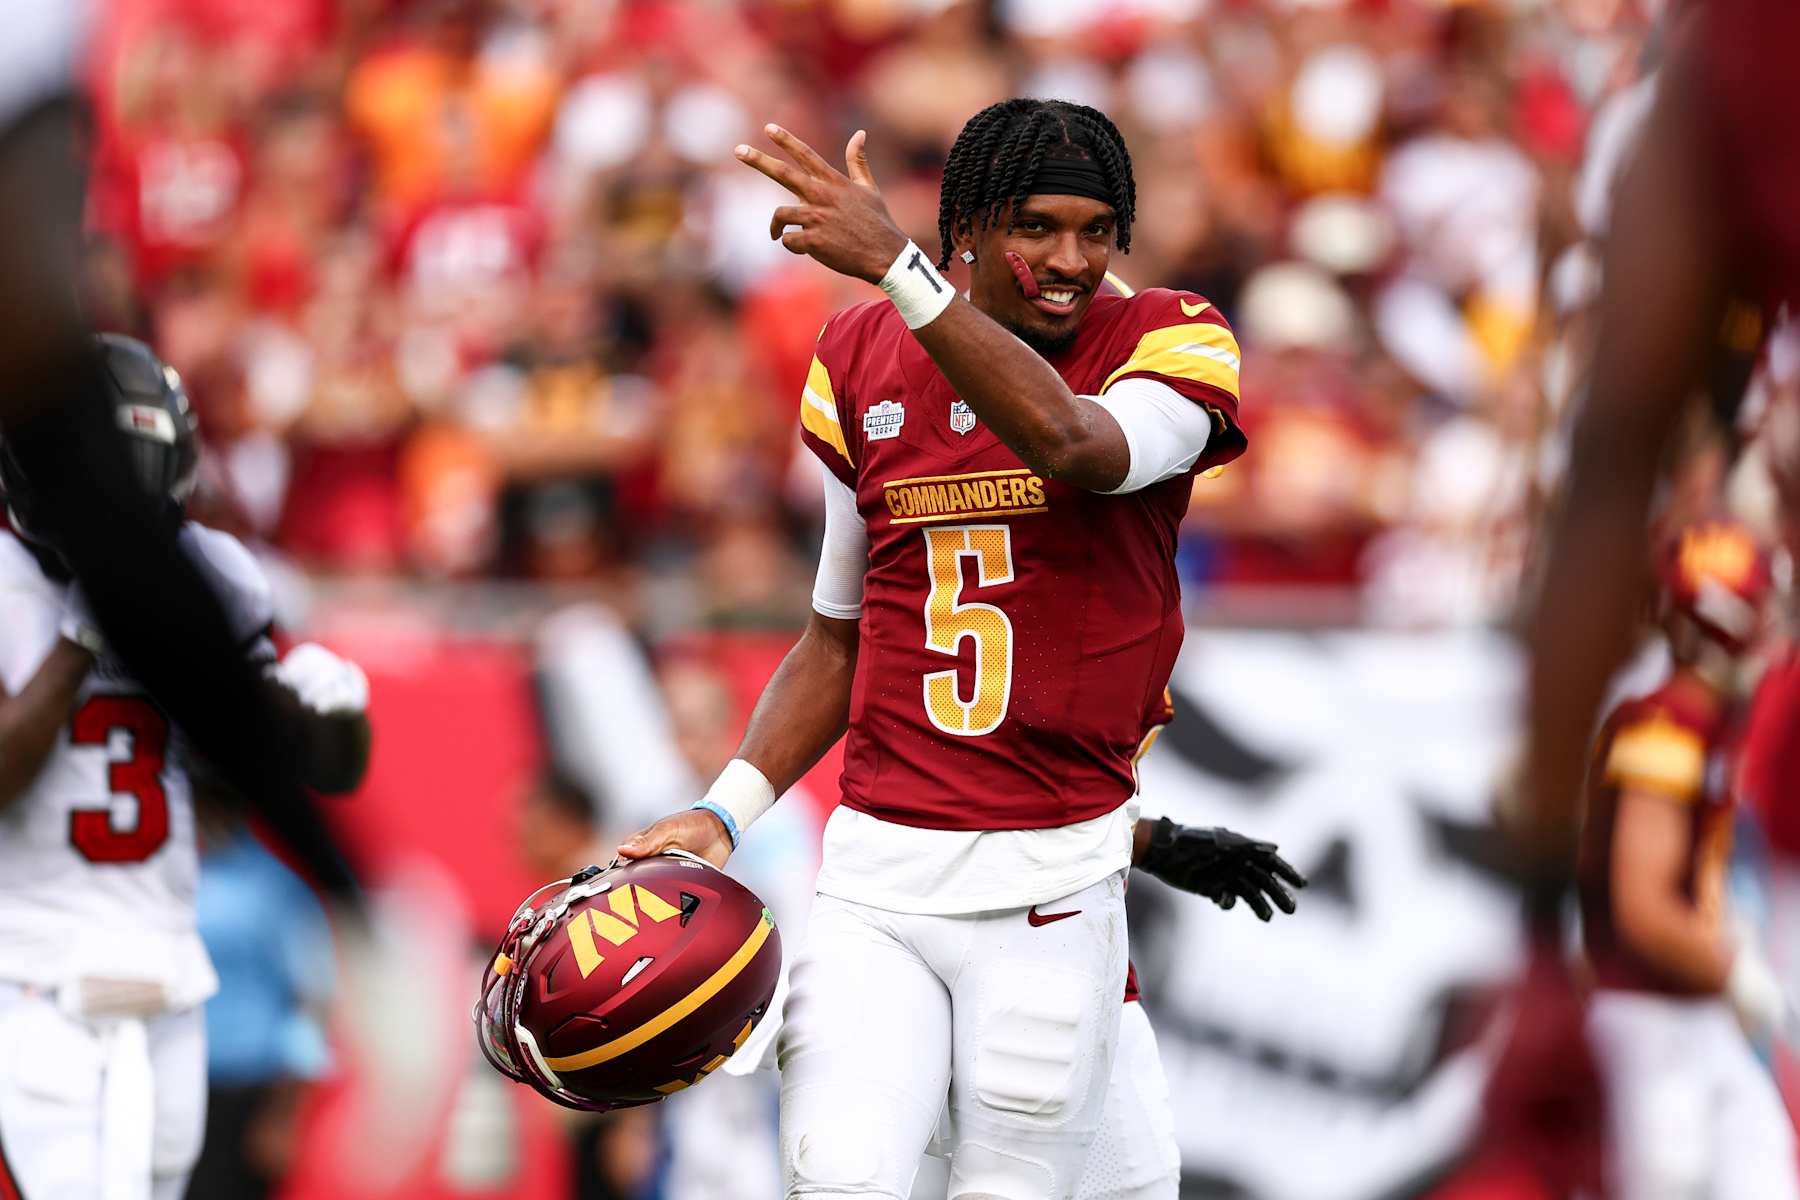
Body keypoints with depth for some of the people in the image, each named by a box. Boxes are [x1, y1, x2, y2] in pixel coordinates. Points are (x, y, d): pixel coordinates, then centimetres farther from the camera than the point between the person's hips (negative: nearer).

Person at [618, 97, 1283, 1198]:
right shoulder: (866, 364, 10)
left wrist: (898, 270, -34)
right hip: (875, 872, 2)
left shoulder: (1165, 346, -2)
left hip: (1051, 890, -2)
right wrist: (725, 811, 5)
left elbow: (1076, 446, -27)